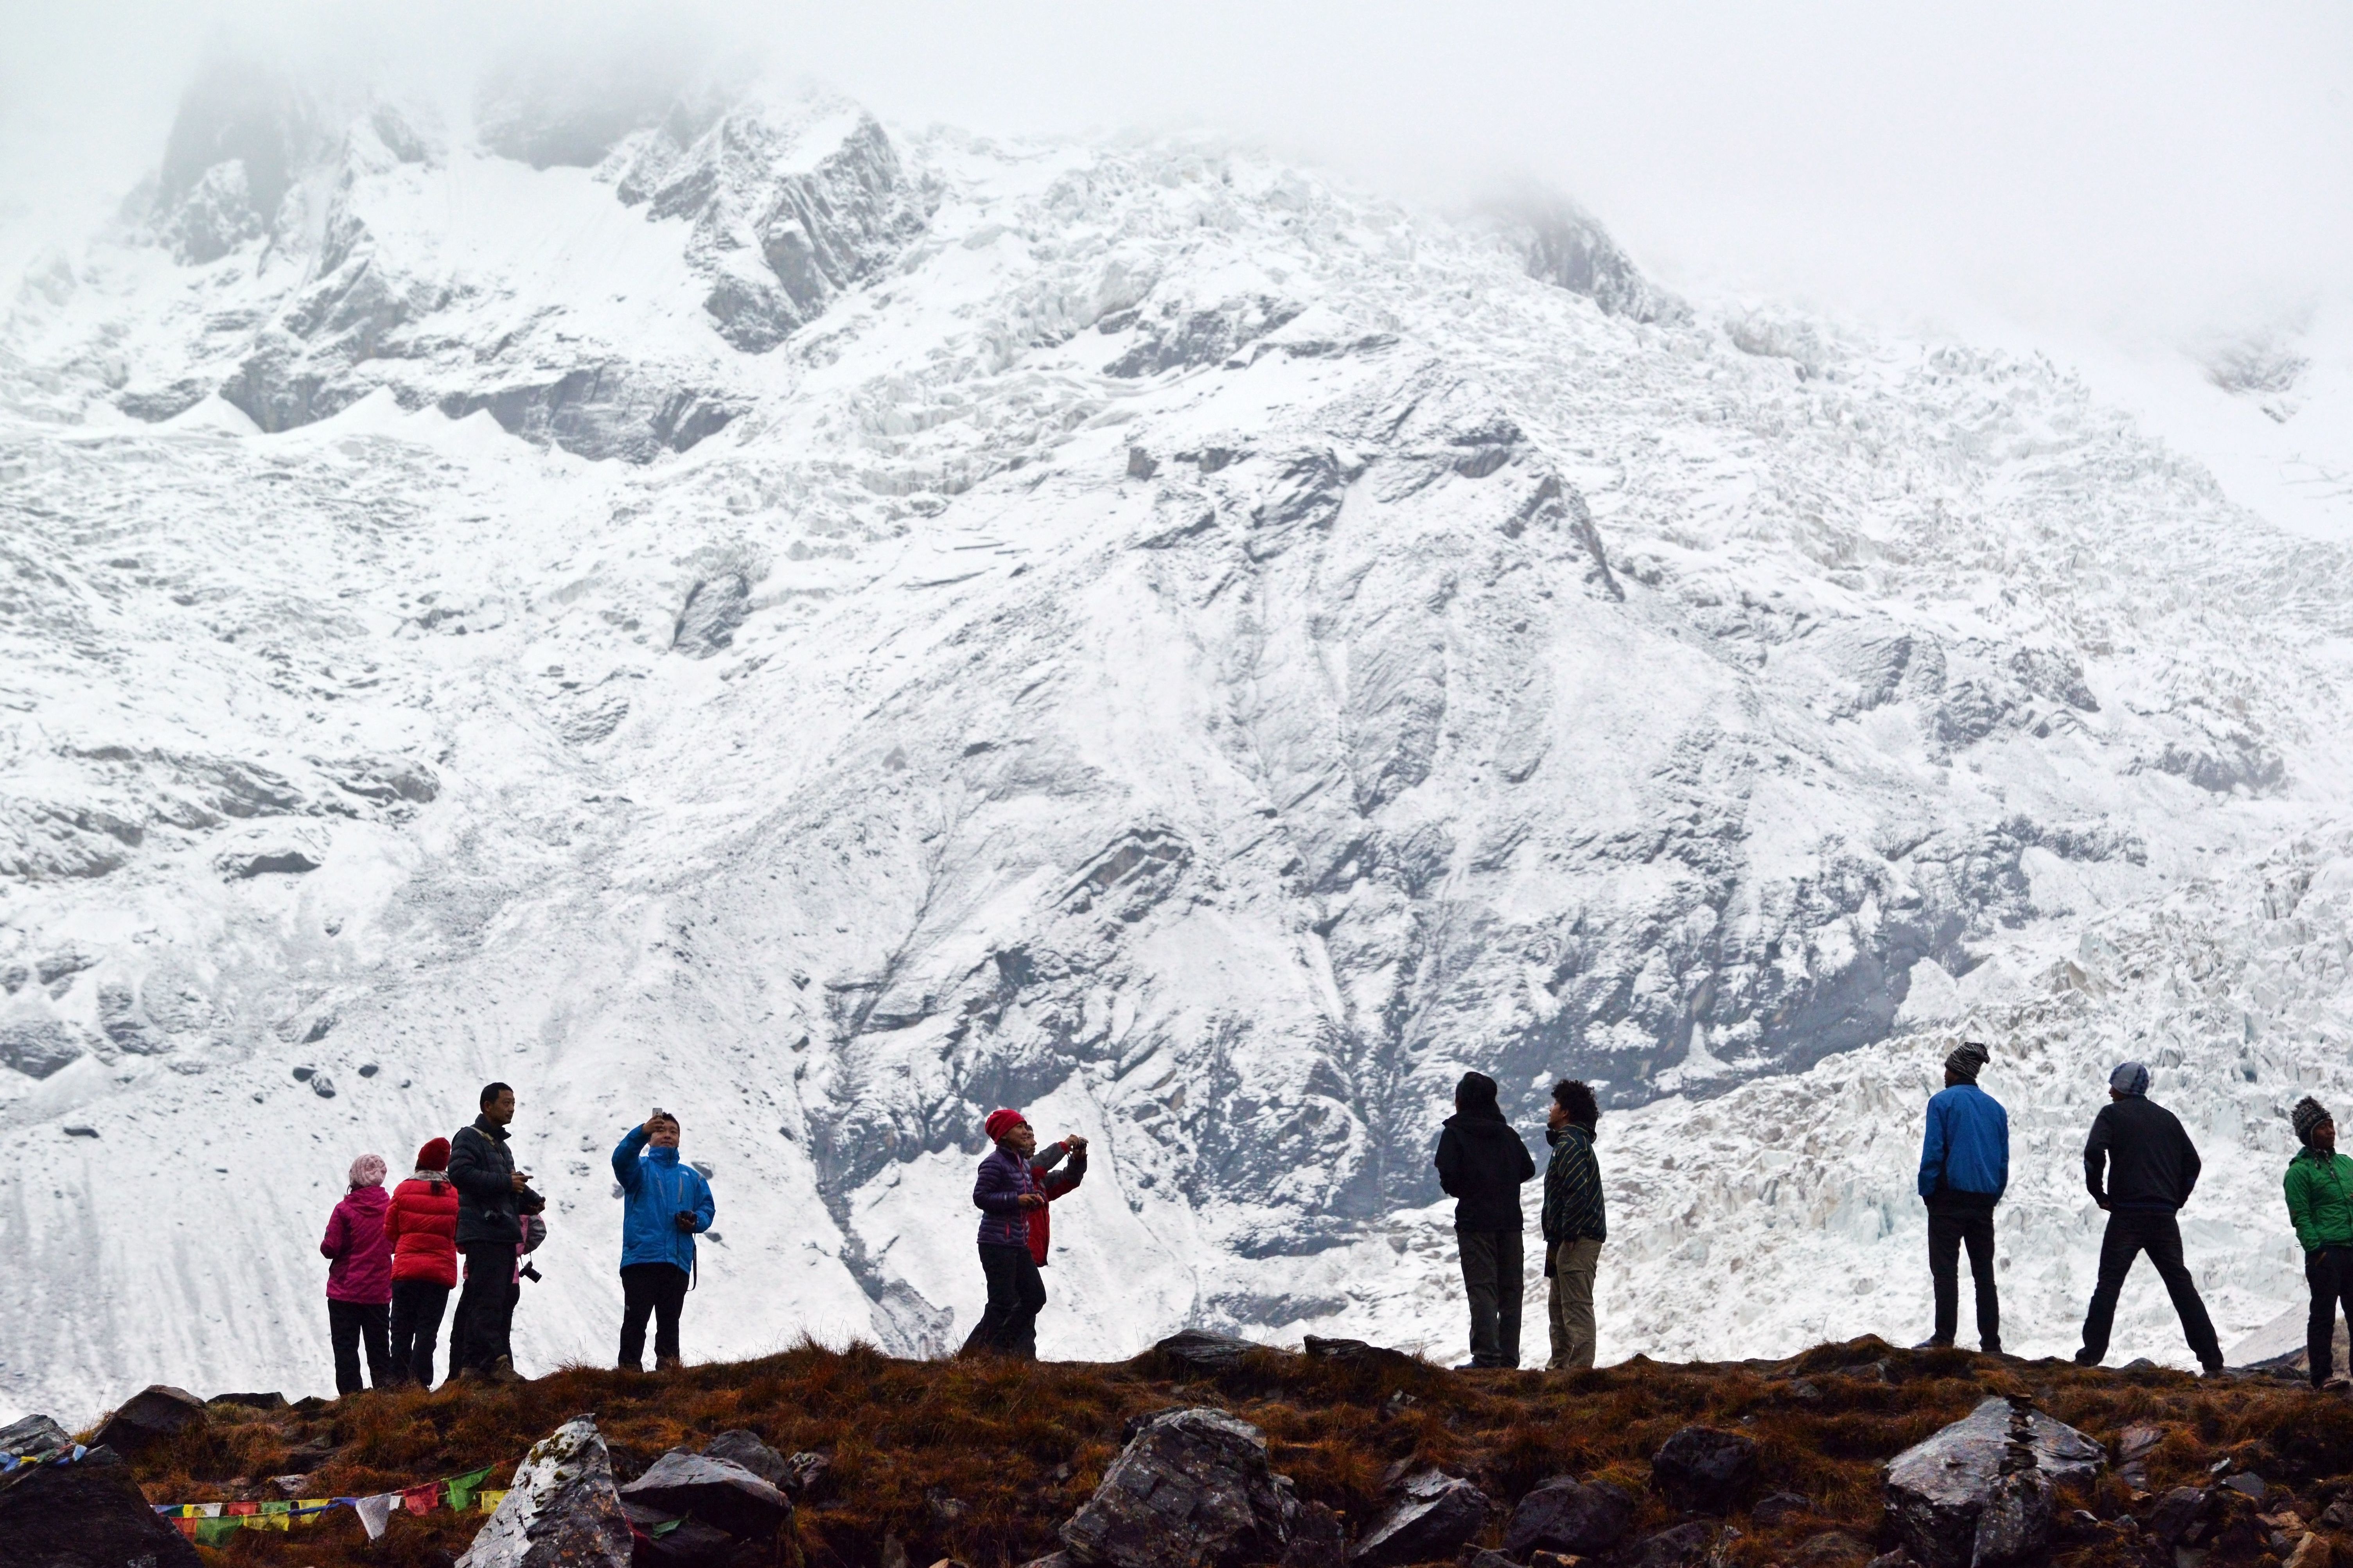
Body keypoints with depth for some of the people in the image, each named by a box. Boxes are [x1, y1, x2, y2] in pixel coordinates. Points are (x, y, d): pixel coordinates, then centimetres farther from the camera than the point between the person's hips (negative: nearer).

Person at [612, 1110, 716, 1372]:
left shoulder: (692, 1177, 21)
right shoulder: (640, 1167, 8)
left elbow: (708, 1207, 17)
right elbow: (621, 1158, -14)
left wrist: (696, 1221, -7)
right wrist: (642, 1132, -33)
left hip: (678, 1261, 3)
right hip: (641, 1256, -3)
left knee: (670, 1322, 6)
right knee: (635, 1320, -6)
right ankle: (630, 1370, -6)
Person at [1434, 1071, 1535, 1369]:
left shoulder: (1455, 1133, -5)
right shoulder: (1508, 1134, 10)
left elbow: (1448, 1175, -14)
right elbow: (1528, 1169, 12)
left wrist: (1456, 1189, 7)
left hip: (1474, 1219, -5)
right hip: (1510, 1221, 5)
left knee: (1482, 1289, -7)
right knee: (1510, 1289, 9)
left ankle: (1486, 1356, -15)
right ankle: (1509, 1358, 8)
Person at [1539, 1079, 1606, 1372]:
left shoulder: (1569, 1144, -14)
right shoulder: (1577, 1141, 20)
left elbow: (1577, 1193, -24)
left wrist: (1568, 1235, -21)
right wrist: (1555, 1241, 19)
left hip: (1577, 1238, -11)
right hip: (1567, 1238, 11)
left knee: (1576, 1304, -12)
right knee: (1560, 1304, 17)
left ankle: (1580, 1364, -14)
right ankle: (1561, 1364, 23)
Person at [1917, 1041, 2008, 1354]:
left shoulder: (1943, 1102, -6)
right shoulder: (1995, 1108, 11)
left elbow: (1932, 1152, -10)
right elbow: (2004, 1161, 11)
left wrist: (1927, 1191, -1)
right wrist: (1993, 1197, 17)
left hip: (1949, 1199, -5)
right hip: (1984, 1201, 5)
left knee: (1945, 1271, -3)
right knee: (1984, 1273, 8)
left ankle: (1944, 1339, -8)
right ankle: (1991, 1343, 5)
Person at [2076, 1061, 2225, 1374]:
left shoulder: (2112, 1114, 2)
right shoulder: (2166, 1118, 17)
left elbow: (2094, 1154, -13)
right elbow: (2192, 1162, 15)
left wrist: (2099, 1194, -2)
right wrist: (2176, 1201, 17)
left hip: (2127, 1214, -4)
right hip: (2165, 1216, 4)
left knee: (2109, 1284, -2)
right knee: (2181, 1285, 7)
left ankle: (2092, 1353, -10)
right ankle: (2211, 1358, 4)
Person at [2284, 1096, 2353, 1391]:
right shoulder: (2300, 1171, -4)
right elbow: (2301, 1219, -8)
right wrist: (2317, 1250, -16)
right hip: (2326, 1253, -6)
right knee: (2324, 1316, -2)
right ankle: (2323, 1375, 1)